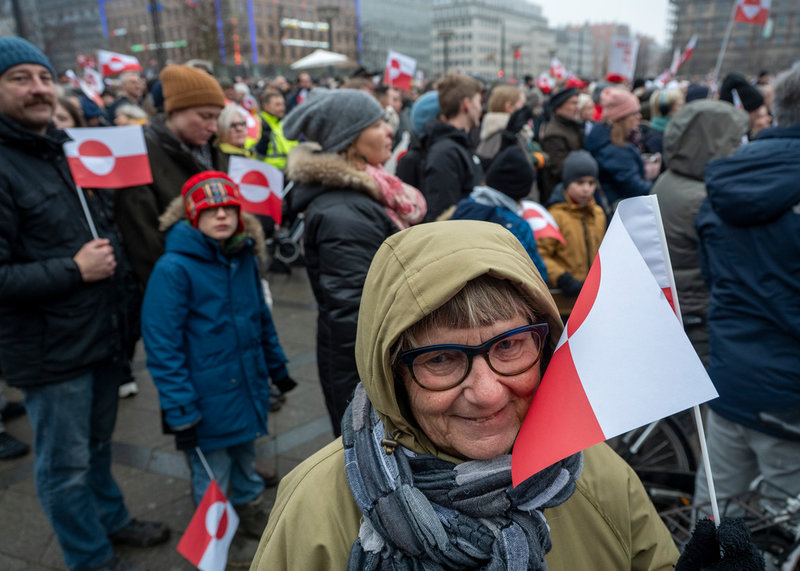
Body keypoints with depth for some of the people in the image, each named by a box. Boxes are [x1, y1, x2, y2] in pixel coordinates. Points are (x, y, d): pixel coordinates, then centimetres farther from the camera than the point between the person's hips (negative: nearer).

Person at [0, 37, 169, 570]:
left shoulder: (63, 148, 12)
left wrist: (110, 260, 11)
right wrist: (74, 270, -21)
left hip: (101, 333, 8)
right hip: (51, 348, -8)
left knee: (99, 441, 24)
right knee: (66, 464, 10)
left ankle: (112, 517, 44)